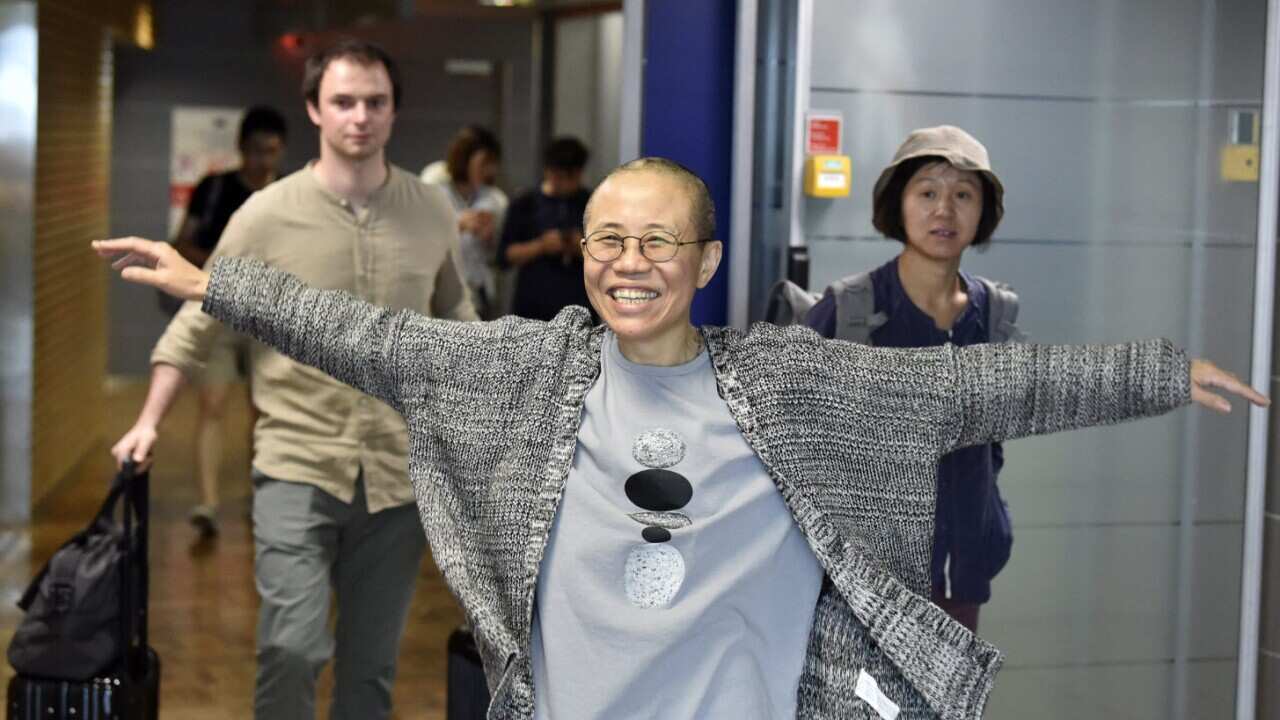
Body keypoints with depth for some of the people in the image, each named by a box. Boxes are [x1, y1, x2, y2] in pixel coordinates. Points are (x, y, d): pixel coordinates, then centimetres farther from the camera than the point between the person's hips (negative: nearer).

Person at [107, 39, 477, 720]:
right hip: (297, 468, -2)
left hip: (398, 477, 3)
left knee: (371, 665, 8)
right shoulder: (267, 214, -4)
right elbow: (197, 322, 4)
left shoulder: (433, 214, 3)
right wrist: (149, 421, -1)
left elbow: (455, 319, 18)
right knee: (293, 647, -15)